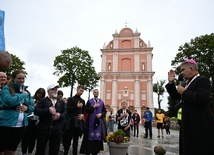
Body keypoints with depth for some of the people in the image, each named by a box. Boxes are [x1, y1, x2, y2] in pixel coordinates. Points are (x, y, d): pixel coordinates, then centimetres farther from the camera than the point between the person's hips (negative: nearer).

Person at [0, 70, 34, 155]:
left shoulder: (26, 91, 11)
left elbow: (32, 106, 12)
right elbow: (8, 101, -23)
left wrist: (27, 108, -9)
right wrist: (23, 94, -12)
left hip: (21, 125, 5)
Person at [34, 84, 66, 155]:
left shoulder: (61, 102, 12)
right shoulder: (42, 100, 4)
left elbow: (65, 114, 7)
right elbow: (36, 111, -9)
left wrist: (59, 115, -14)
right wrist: (48, 110, -20)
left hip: (57, 130, 2)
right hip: (43, 129, -2)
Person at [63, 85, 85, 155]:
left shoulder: (83, 101, 15)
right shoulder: (71, 99, 2)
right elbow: (68, 109, -8)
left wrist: (82, 115, -2)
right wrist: (77, 106, -15)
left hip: (79, 122, 4)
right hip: (71, 121, -4)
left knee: (76, 139, 10)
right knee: (68, 138, -2)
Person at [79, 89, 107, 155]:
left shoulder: (101, 102, 9)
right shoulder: (89, 101, 4)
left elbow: (104, 111, 8)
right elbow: (86, 110, -7)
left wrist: (101, 114, -11)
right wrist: (93, 106, -14)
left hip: (99, 121, 2)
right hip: (91, 121, -2)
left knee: (98, 137, 3)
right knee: (90, 136, 0)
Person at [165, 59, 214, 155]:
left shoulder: (202, 80, -12)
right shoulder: (189, 83, 15)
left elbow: (201, 97, -31)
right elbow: (175, 96, 16)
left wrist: (184, 92, -17)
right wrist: (171, 82, 5)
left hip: (200, 124, -9)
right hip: (190, 123, 10)